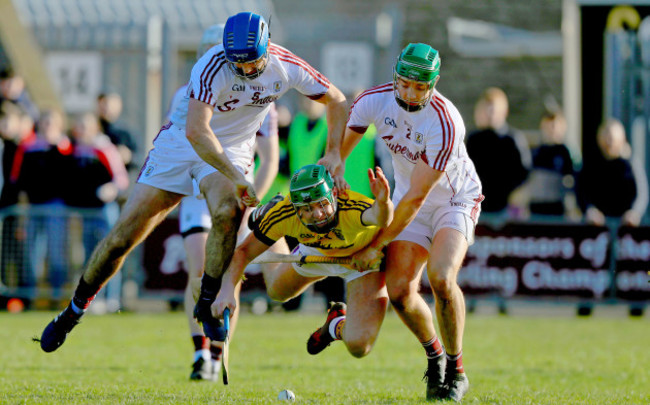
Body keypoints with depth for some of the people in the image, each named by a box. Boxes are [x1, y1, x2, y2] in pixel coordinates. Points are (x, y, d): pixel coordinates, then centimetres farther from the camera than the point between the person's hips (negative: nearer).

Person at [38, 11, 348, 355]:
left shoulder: (285, 67, -15)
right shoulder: (212, 67, -29)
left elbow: (336, 100, 2)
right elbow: (196, 131, -39)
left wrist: (333, 153, -8)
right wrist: (237, 179, -42)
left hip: (232, 151, 2)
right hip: (181, 143, -2)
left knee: (228, 213, -33)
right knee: (123, 235, -3)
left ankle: (208, 304, -16)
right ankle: (74, 311, 16)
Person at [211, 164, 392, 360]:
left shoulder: (353, 208, -46)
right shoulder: (283, 215, -33)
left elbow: (378, 217, -69)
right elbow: (244, 251, -22)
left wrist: (383, 202, -92)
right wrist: (227, 290, -37)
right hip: (318, 252, 3)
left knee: (358, 347, -16)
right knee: (277, 292, 27)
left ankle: (338, 326, 19)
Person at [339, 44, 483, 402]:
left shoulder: (446, 124, -32)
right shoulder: (374, 101, -16)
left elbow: (416, 198, -27)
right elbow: (339, 150, -1)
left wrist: (377, 245, -22)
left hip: (456, 200, -5)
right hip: (409, 202, 5)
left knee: (441, 279, -28)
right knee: (399, 291, -12)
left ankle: (455, 370, -7)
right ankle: (434, 357, 17)